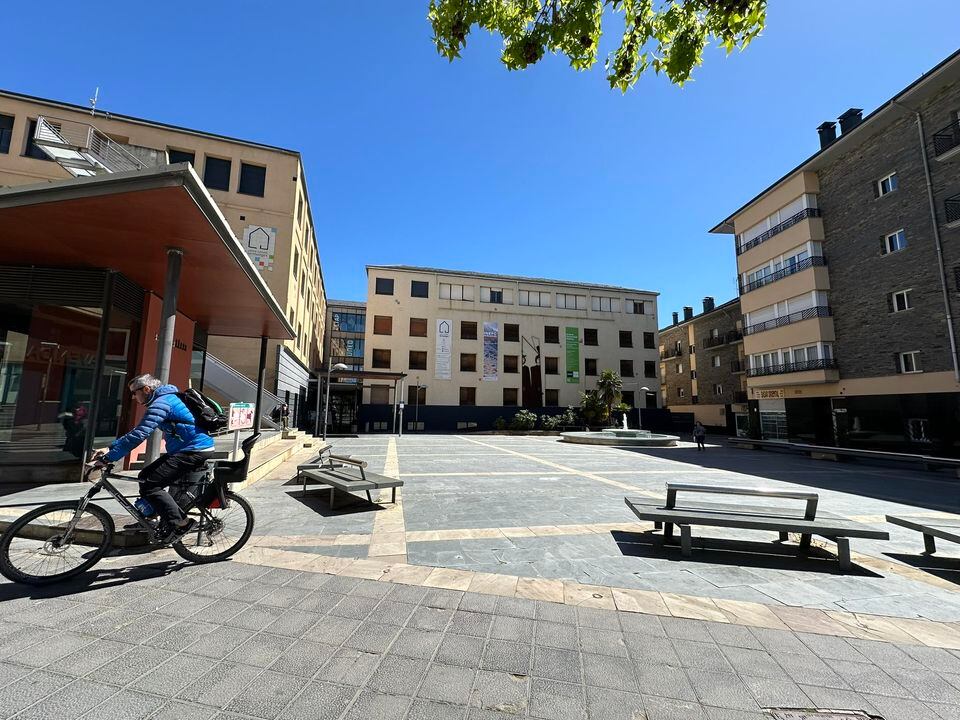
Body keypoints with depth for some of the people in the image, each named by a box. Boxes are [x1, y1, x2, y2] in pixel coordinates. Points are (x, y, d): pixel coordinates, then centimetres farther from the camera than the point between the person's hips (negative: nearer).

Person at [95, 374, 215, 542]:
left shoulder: (161, 403, -13)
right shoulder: (165, 399, 19)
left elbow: (138, 435, -21)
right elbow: (137, 432, 23)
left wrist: (108, 457, -15)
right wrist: (110, 448, 17)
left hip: (194, 451, -10)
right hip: (185, 450, 10)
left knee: (149, 486, -11)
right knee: (145, 477, 14)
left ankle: (180, 523, -3)